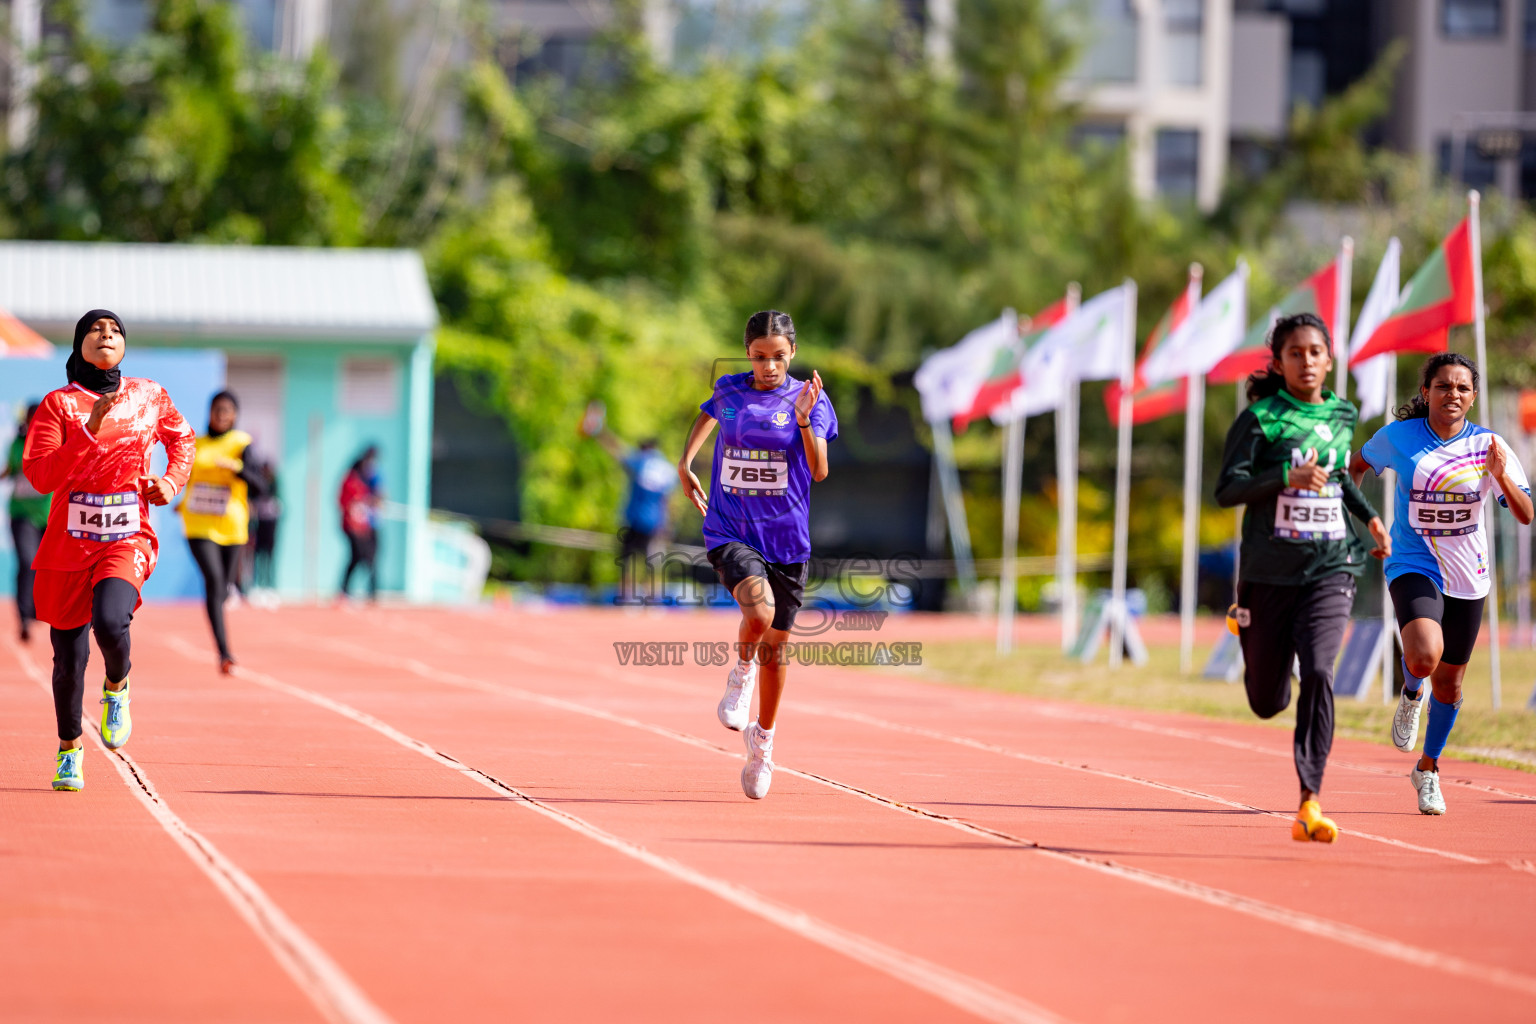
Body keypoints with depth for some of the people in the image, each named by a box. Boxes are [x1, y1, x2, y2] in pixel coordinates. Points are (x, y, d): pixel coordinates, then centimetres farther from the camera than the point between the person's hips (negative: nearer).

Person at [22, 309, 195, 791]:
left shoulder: (149, 396, 6)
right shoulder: (59, 404, -2)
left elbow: (182, 440, 25)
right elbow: (40, 475, -14)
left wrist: (172, 481, 6)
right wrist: (90, 430, -22)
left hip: (127, 539, 0)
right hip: (68, 545, 0)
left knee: (110, 621, -29)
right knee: (69, 657, 5)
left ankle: (117, 687, 5)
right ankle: (69, 750, 29)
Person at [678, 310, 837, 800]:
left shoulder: (808, 400, -3)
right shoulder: (729, 392, 2)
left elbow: (819, 471, -15)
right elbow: (709, 414, 28)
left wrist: (804, 420, -28)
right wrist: (685, 463, 24)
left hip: (786, 539, 1)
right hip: (730, 533, -1)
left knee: (775, 645, 10)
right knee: (758, 610, -30)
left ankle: (762, 741, 30)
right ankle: (741, 673, 2)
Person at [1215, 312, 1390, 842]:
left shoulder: (1343, 416, 9)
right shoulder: (1259, 418, -5)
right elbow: (1226, 489, -12)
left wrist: (1368, 516, 15)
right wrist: (1286, 477, -25)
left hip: (1330, 567, 2)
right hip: (1269, 572, -2)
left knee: (1318, 671, -22)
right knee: (1266, 701, 10)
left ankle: (1309, 804, -20)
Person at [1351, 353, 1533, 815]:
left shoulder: (1488, 445, -7)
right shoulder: (1398, 438, -8)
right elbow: (1358, 465, 13)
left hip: (1467, 577, 2)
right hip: (1413, 566, -2)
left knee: (1448, 682, 12)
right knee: (1424, 656, -29)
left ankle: (1428, 769, 36)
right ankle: (1411, 694, 8)